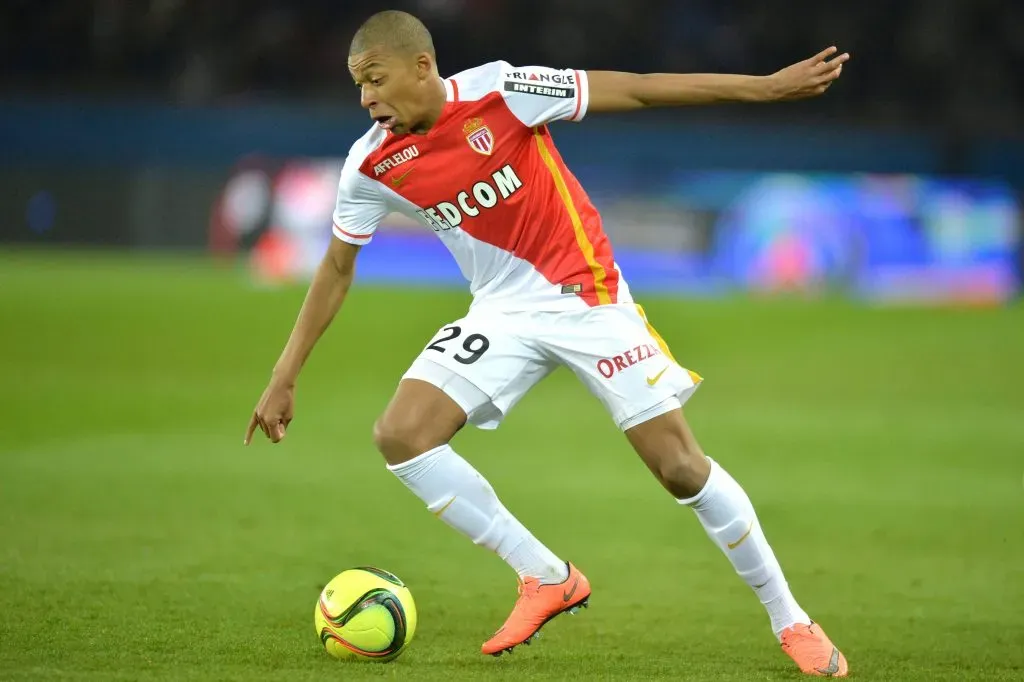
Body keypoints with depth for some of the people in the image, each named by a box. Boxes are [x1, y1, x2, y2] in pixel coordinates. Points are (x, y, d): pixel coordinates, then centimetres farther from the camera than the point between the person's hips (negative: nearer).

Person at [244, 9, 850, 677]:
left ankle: (790, 622, 8)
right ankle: (548, 579, -4)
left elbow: (631, 90, -15)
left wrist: (766, 86, -16)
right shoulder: (372, 165, -6)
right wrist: (286, 376, 7)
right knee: (400, 434, -15)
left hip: (587, 296, -4)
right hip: (502, 313, 4)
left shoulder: (497, 92, -19)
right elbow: (337, 268, 8)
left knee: (680, 464, -9)